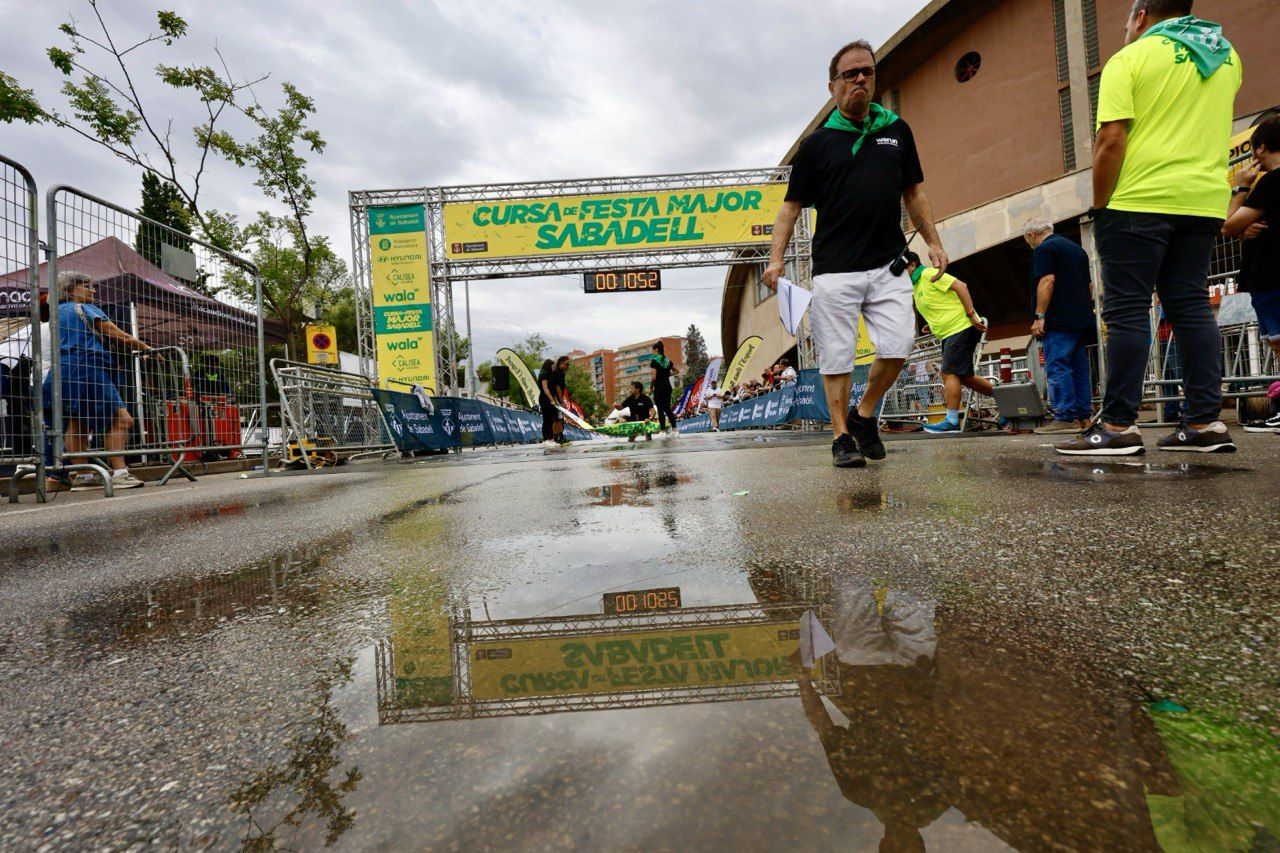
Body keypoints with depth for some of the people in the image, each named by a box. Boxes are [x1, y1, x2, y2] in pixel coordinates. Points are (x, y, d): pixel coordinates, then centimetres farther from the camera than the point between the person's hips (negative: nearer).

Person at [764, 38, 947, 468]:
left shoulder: (897, 131, 18)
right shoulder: (817, 142, 8)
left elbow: (913, 194, 22)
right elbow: (792, 206, 4)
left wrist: (933, 242, 14)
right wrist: (776, 258, -9)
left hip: (888, 266, 3)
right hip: (835, 270, -3)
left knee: (898, 345, -8)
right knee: (836, 357, -4)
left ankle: (864, 414, 15)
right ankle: (842, 437, 8)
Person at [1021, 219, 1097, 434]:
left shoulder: (1044, 249, -5)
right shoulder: (1077, 248, 23)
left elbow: (1047, 282, -17)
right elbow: (1089, 285, 26)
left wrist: (1039, 316, -17)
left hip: (1059, 321, -9)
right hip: (1082, 320, 9)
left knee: (1057, 369, -10)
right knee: (1080, 369, 9)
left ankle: (1066, 418, -13)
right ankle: (1084, 417, 11)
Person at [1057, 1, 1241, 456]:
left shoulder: (1129, 59, -1)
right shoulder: (1226, 56, 19)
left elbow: (1111, 140, -12)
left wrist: (1099, 205, -7)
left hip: (1139, 201, -6)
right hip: (1205, 201, 7)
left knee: (1126, 311, -8)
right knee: (1192, 307, 8)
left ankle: (1118, 425, -9)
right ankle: (1206, 421, 6)